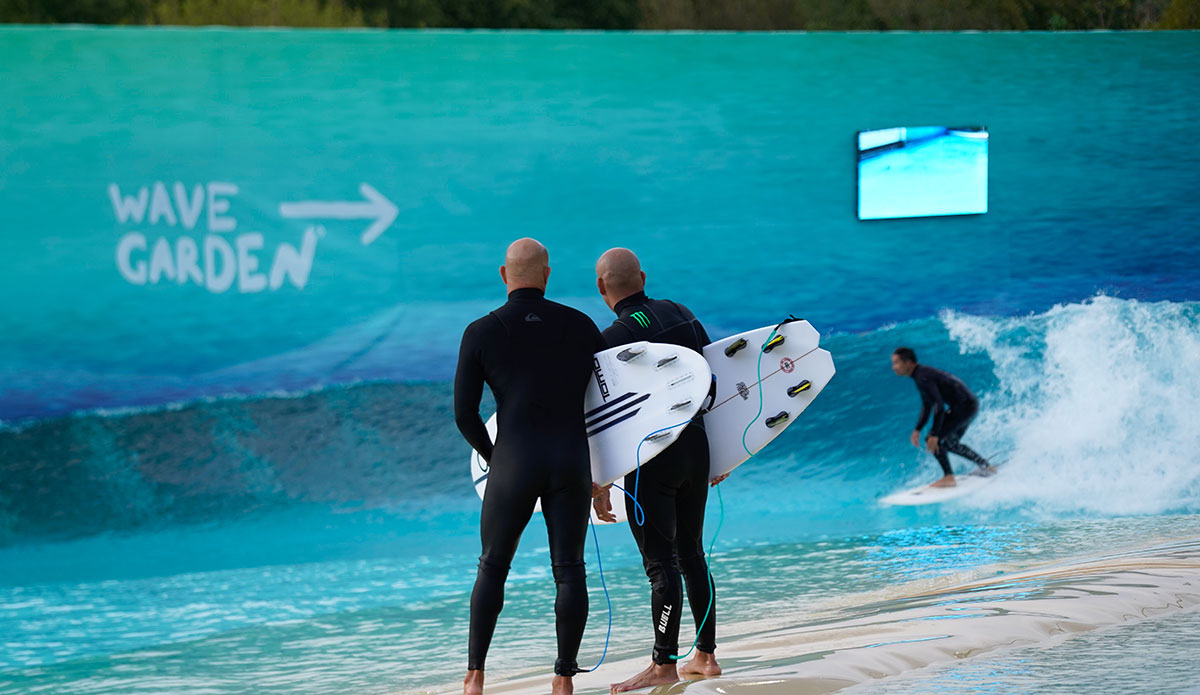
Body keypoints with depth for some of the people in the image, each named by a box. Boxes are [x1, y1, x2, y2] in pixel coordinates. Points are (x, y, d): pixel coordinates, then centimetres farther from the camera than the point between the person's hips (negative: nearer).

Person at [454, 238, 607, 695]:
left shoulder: (481, 334, 0)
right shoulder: (580, 326, 7)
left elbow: (465, 414, -1)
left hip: (514, 465, -1)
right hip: (573, 462, 1)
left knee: (492, 568, 13)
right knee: (569, 571, 7)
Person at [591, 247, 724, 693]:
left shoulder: (615, 338, -13)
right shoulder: (682, 315, 8)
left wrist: (599, 484, -12)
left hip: (654, 458, -7)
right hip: (697, 446, 7)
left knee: (660, 563, -6)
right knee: (691, 555, 16)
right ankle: (705, 656, 19)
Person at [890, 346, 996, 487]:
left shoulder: (923, 377, -21)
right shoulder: (922, 374, 11)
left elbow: (939, 406, -26)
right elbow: (927, 407, 19)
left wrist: (934, 435, -26)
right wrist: (917, 430, 14)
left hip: (964, 406, -10)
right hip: (970, 405, 10)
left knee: (934, 441, -13)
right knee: (949, 443, 24)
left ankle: (949, 477, -8)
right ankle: (985, 466, 35)